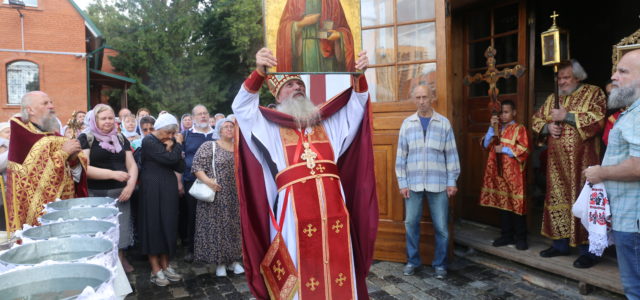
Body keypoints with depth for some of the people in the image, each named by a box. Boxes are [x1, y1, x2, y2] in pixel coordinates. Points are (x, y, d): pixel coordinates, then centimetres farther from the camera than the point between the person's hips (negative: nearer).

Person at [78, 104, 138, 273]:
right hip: (96, 195, -4)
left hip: (120, 193, 4)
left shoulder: (121, 139, 13)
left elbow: (132, 165, 11)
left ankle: (121, 259, 23)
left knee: (121, 229, 6)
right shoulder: (86, 138, -1)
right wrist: (113, 174, -20)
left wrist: (131, 184, -7)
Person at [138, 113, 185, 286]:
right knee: (153, 224, 0)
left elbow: (181, 167, 2)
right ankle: (155, 269, 8)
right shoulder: (148, 141, -9)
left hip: (169, 188, 6)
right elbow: (171, 159, -21)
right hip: (152, 188, -6)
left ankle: (165, 265, 19)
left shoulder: (170, 142, 10)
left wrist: (172, 148, -9)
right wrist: (178, 145, -5)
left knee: (168, 224, 9)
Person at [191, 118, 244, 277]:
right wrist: (207, 181, -22)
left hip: (237, 197, 4)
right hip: (216, 195, -4)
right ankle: (220, 262, 11)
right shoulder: (208, 146, -2)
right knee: (217, 226, 0)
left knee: (235, 226, 7)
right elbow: (197, 166, -8)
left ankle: (234, 259, 18)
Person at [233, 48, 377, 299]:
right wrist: (259, 73, -24)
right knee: (301, 271, 3)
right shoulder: (269, 126, 7)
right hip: (295, 209, -3)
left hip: (333, 205, 3)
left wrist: (359, 76, -5)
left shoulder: (327, 122, 17)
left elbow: (356, 103, 17)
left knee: (337, 266, 9)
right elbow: (241, 106, -6)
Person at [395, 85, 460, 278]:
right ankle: (412, 261, 24)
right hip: (413, 183, 1)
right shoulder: (407, 124, 4)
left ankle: (440, 264, 22)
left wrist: (452, 181, -1)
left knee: (441, 226, 6)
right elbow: (401, 155, 4)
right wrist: (402, 182, 0)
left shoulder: (444, 123, 2)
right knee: (411, 223, 7)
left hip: (438, 183, -1)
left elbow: (451, 154, 3)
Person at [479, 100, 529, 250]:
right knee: (502, 203, 9)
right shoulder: (497, 129, 15)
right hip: (499, 172, 6)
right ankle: (506, 235, 19)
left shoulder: (519, 128, -2)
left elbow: (524, 150, -11)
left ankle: (520, 237, 6)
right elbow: (486, 145, 4)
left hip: (514, 174, -6)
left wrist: (504, 149, -13)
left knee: (517, 204, -3)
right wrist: (492, 127, -4)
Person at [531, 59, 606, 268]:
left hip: (582, 161, -5)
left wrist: (566, 116, -15)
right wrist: (548, 126, -5)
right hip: (557, 162, 5)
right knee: (558, 200, 8)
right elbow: (536, 119, 15)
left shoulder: (593, 93, 1)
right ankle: (560, 243, 19)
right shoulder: (552, 98, 17)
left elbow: (597, 119, -13)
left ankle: (588, 250, 5)